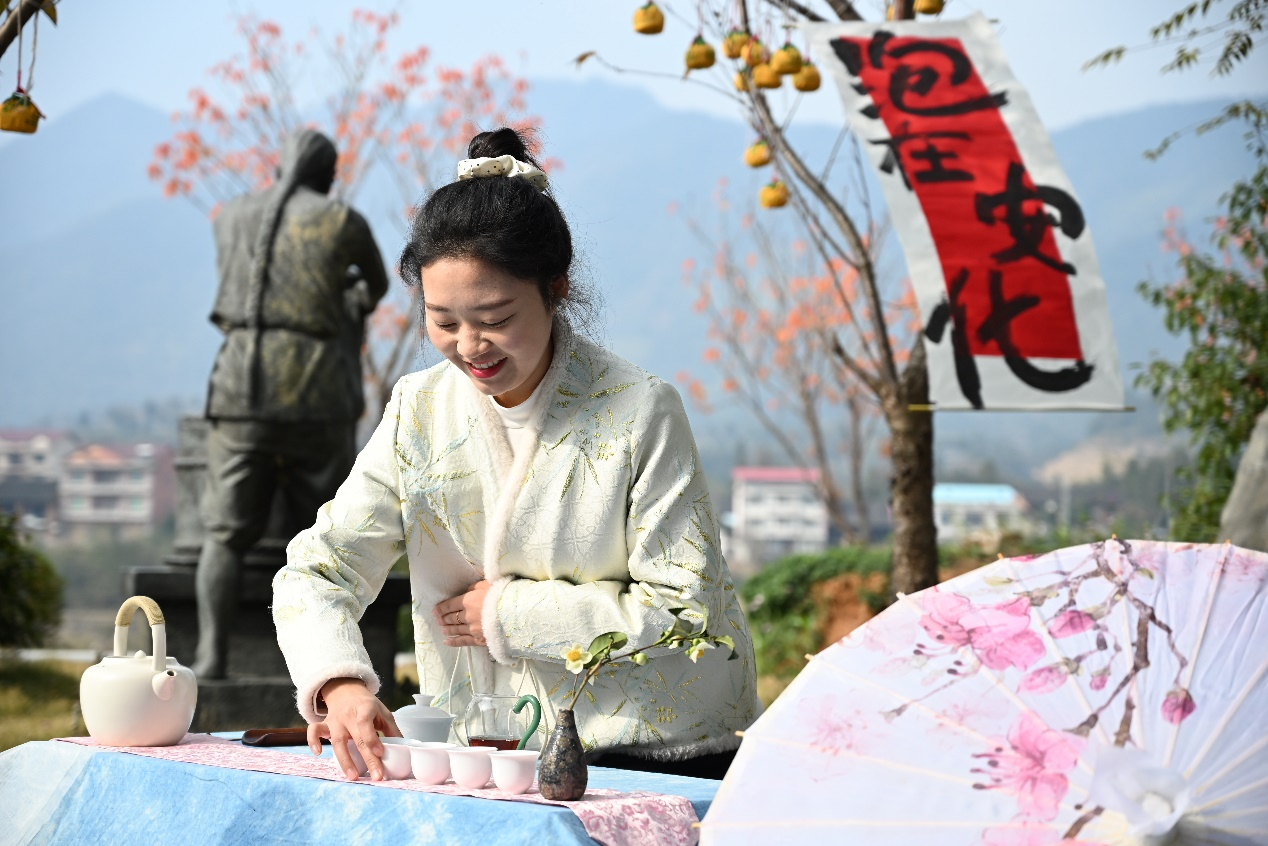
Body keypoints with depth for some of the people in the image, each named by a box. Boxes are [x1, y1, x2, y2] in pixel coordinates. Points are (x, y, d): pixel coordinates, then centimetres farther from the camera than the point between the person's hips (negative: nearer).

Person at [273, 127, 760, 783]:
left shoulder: (640, 411, -8)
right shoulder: (419, 411, 3)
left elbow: (684, 609, -9)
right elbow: (316, 570, -1)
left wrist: (513, 612, -9)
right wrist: (337, 681, -22)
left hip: (652, 748, -4)